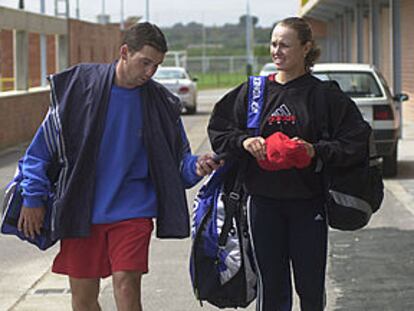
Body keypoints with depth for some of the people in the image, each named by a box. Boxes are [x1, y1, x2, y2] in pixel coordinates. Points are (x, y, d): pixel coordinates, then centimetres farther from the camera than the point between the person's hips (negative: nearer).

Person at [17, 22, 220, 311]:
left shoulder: (161, 102, 0)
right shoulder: (79, 85, -4)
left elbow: (177, 158, 7)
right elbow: (44, 146, 2)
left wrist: (196, 167, -16)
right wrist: (33, 198, 0)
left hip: (132, 209, 0)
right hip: (81, 210, 0)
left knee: (127, 286, -13)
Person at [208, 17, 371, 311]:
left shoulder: (325, 94, -3)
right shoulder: (252, 92, 6)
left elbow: (356, 143, -6)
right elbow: (218, 130, 11)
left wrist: (316, 151, -20)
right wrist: (244, 141, -8)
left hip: (308, 202, -2)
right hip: (264, 202, 2)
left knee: (311, 286, 5)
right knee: (271, 286, 5)